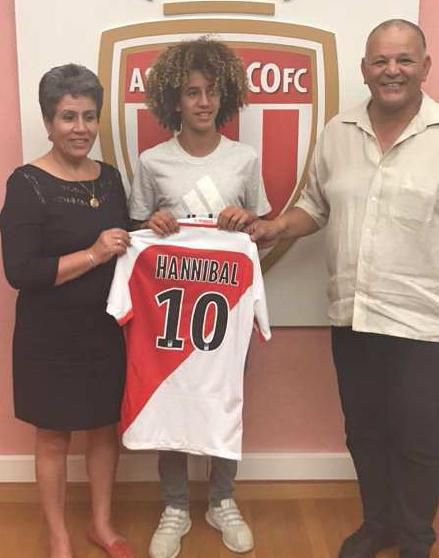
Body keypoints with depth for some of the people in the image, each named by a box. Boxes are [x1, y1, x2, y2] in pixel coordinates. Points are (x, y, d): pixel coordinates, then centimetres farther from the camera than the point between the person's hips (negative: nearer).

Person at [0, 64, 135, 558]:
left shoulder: (110, 177, 4)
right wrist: (93, 254, -23)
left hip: (106, 328, 6)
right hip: (51, 335, -5)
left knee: (105, 427, 16)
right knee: (54, 437, 10)